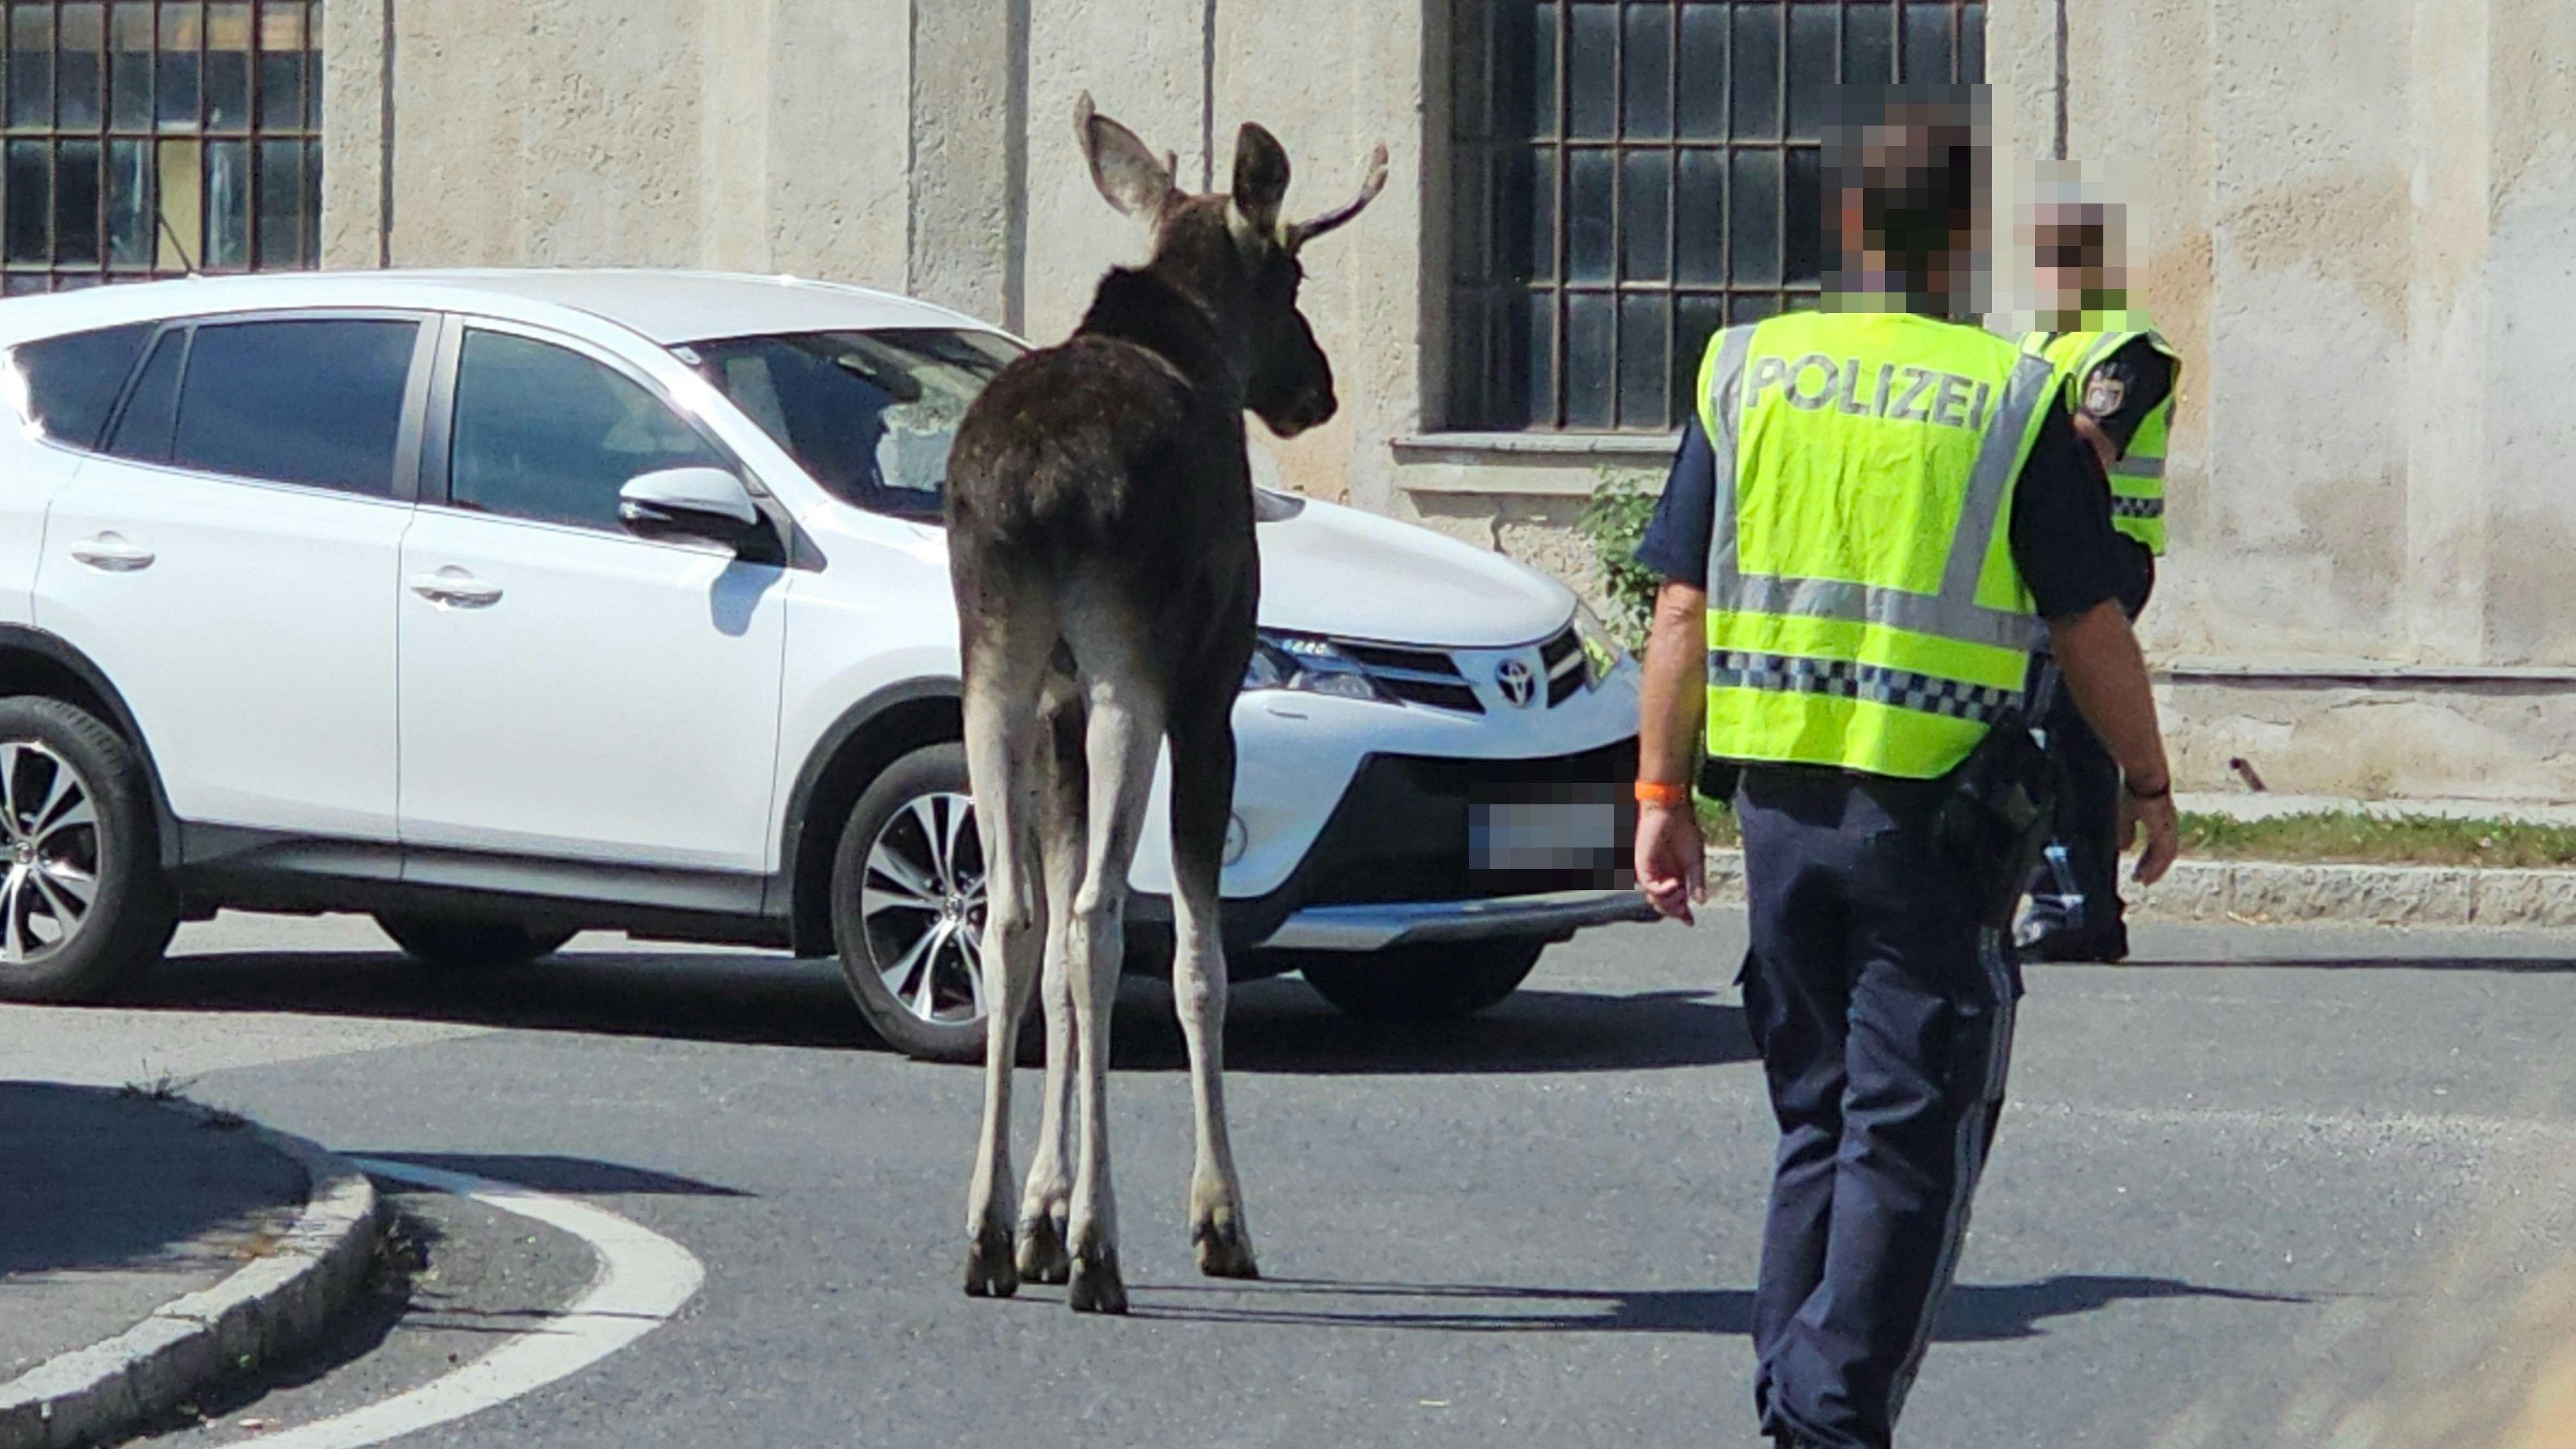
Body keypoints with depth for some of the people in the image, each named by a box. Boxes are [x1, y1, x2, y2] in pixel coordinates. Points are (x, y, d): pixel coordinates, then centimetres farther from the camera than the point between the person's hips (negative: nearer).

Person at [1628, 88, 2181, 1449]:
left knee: (1815, 1117, 16)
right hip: (1936, 814, -4)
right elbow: (2092, 629, -3)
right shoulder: (2012, 400, -6)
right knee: (1910, 1133, 2)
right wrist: (2148, 787, 10)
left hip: (1782, 800, 4)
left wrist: (1661, 795, 7)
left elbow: (1682, 608, 2)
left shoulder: (1747, 373, 2)